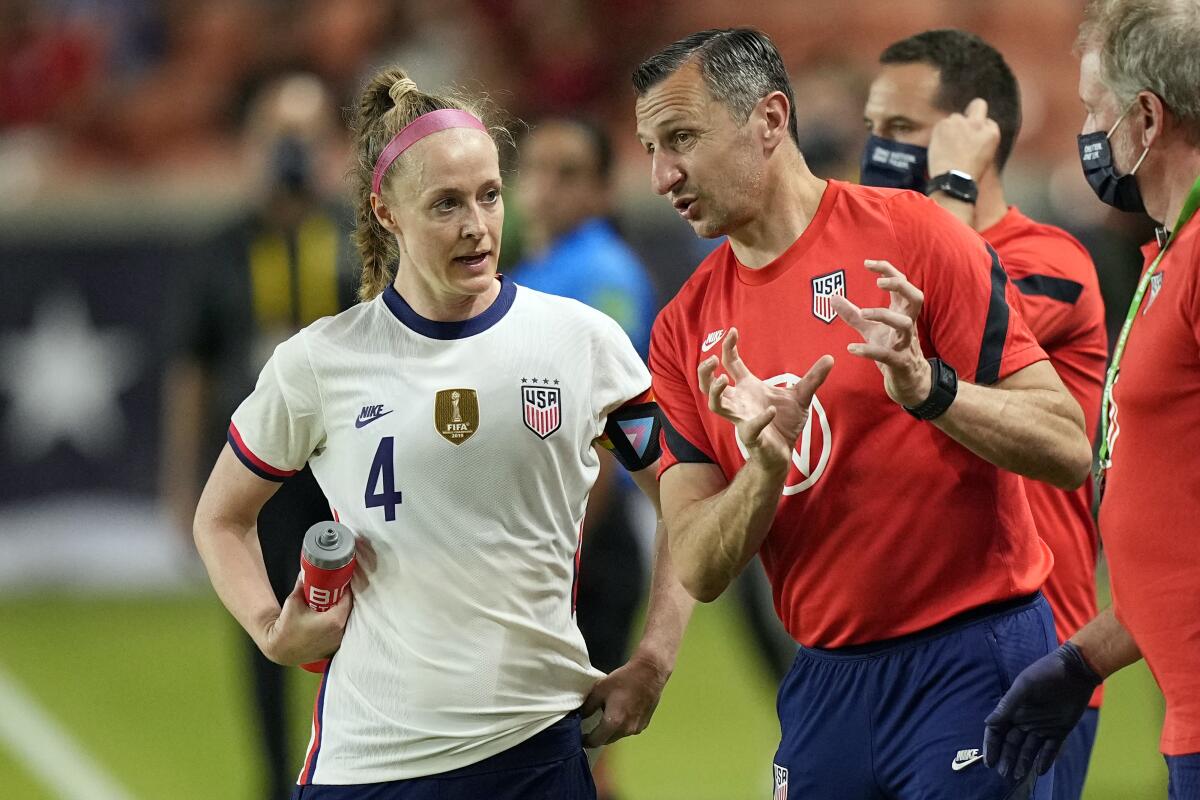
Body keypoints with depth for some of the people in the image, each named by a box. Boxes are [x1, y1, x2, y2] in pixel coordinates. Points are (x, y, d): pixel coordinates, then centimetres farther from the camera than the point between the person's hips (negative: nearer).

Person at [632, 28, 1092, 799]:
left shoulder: (914, 236, -6)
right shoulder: (686, 330, 8)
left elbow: (1069, 450, -9)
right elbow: (699, 571, 3)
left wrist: (926, 387, -24)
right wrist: (764, 464, -16)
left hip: (969, 660, -5)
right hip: (826, 681, 5)